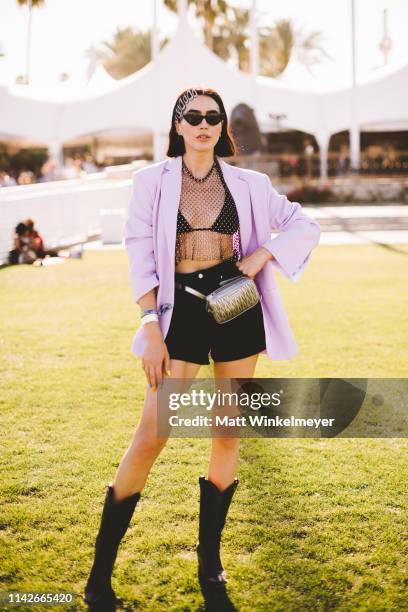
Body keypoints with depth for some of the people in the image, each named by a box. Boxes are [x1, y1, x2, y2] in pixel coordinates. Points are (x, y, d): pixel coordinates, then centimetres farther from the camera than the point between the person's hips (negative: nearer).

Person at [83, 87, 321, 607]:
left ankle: (209, 558, 21)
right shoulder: (153, 181, 2)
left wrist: (263, 254, -6)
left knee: (228, 432, 6)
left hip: (237, 306, 3)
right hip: (182, 308, -2)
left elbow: (305, 226, 11)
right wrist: (151, 327, -11)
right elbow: (140, 254, -3)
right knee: (150, 439, -7)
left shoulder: (247, 184, 7)